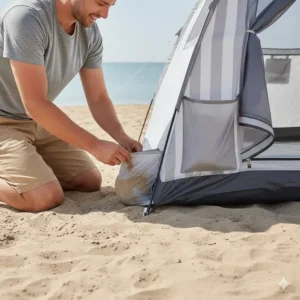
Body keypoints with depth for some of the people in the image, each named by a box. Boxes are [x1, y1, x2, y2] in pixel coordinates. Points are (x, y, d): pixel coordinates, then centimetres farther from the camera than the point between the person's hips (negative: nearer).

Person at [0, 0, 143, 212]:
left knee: (91, 181, 6)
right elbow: (35, 105, -31)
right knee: (46, 198, -24)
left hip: (39, 123, 8)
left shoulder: (90, 32, -6)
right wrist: (95, 146, -29)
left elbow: (98, 98, 1)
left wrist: (122, 138, -16)